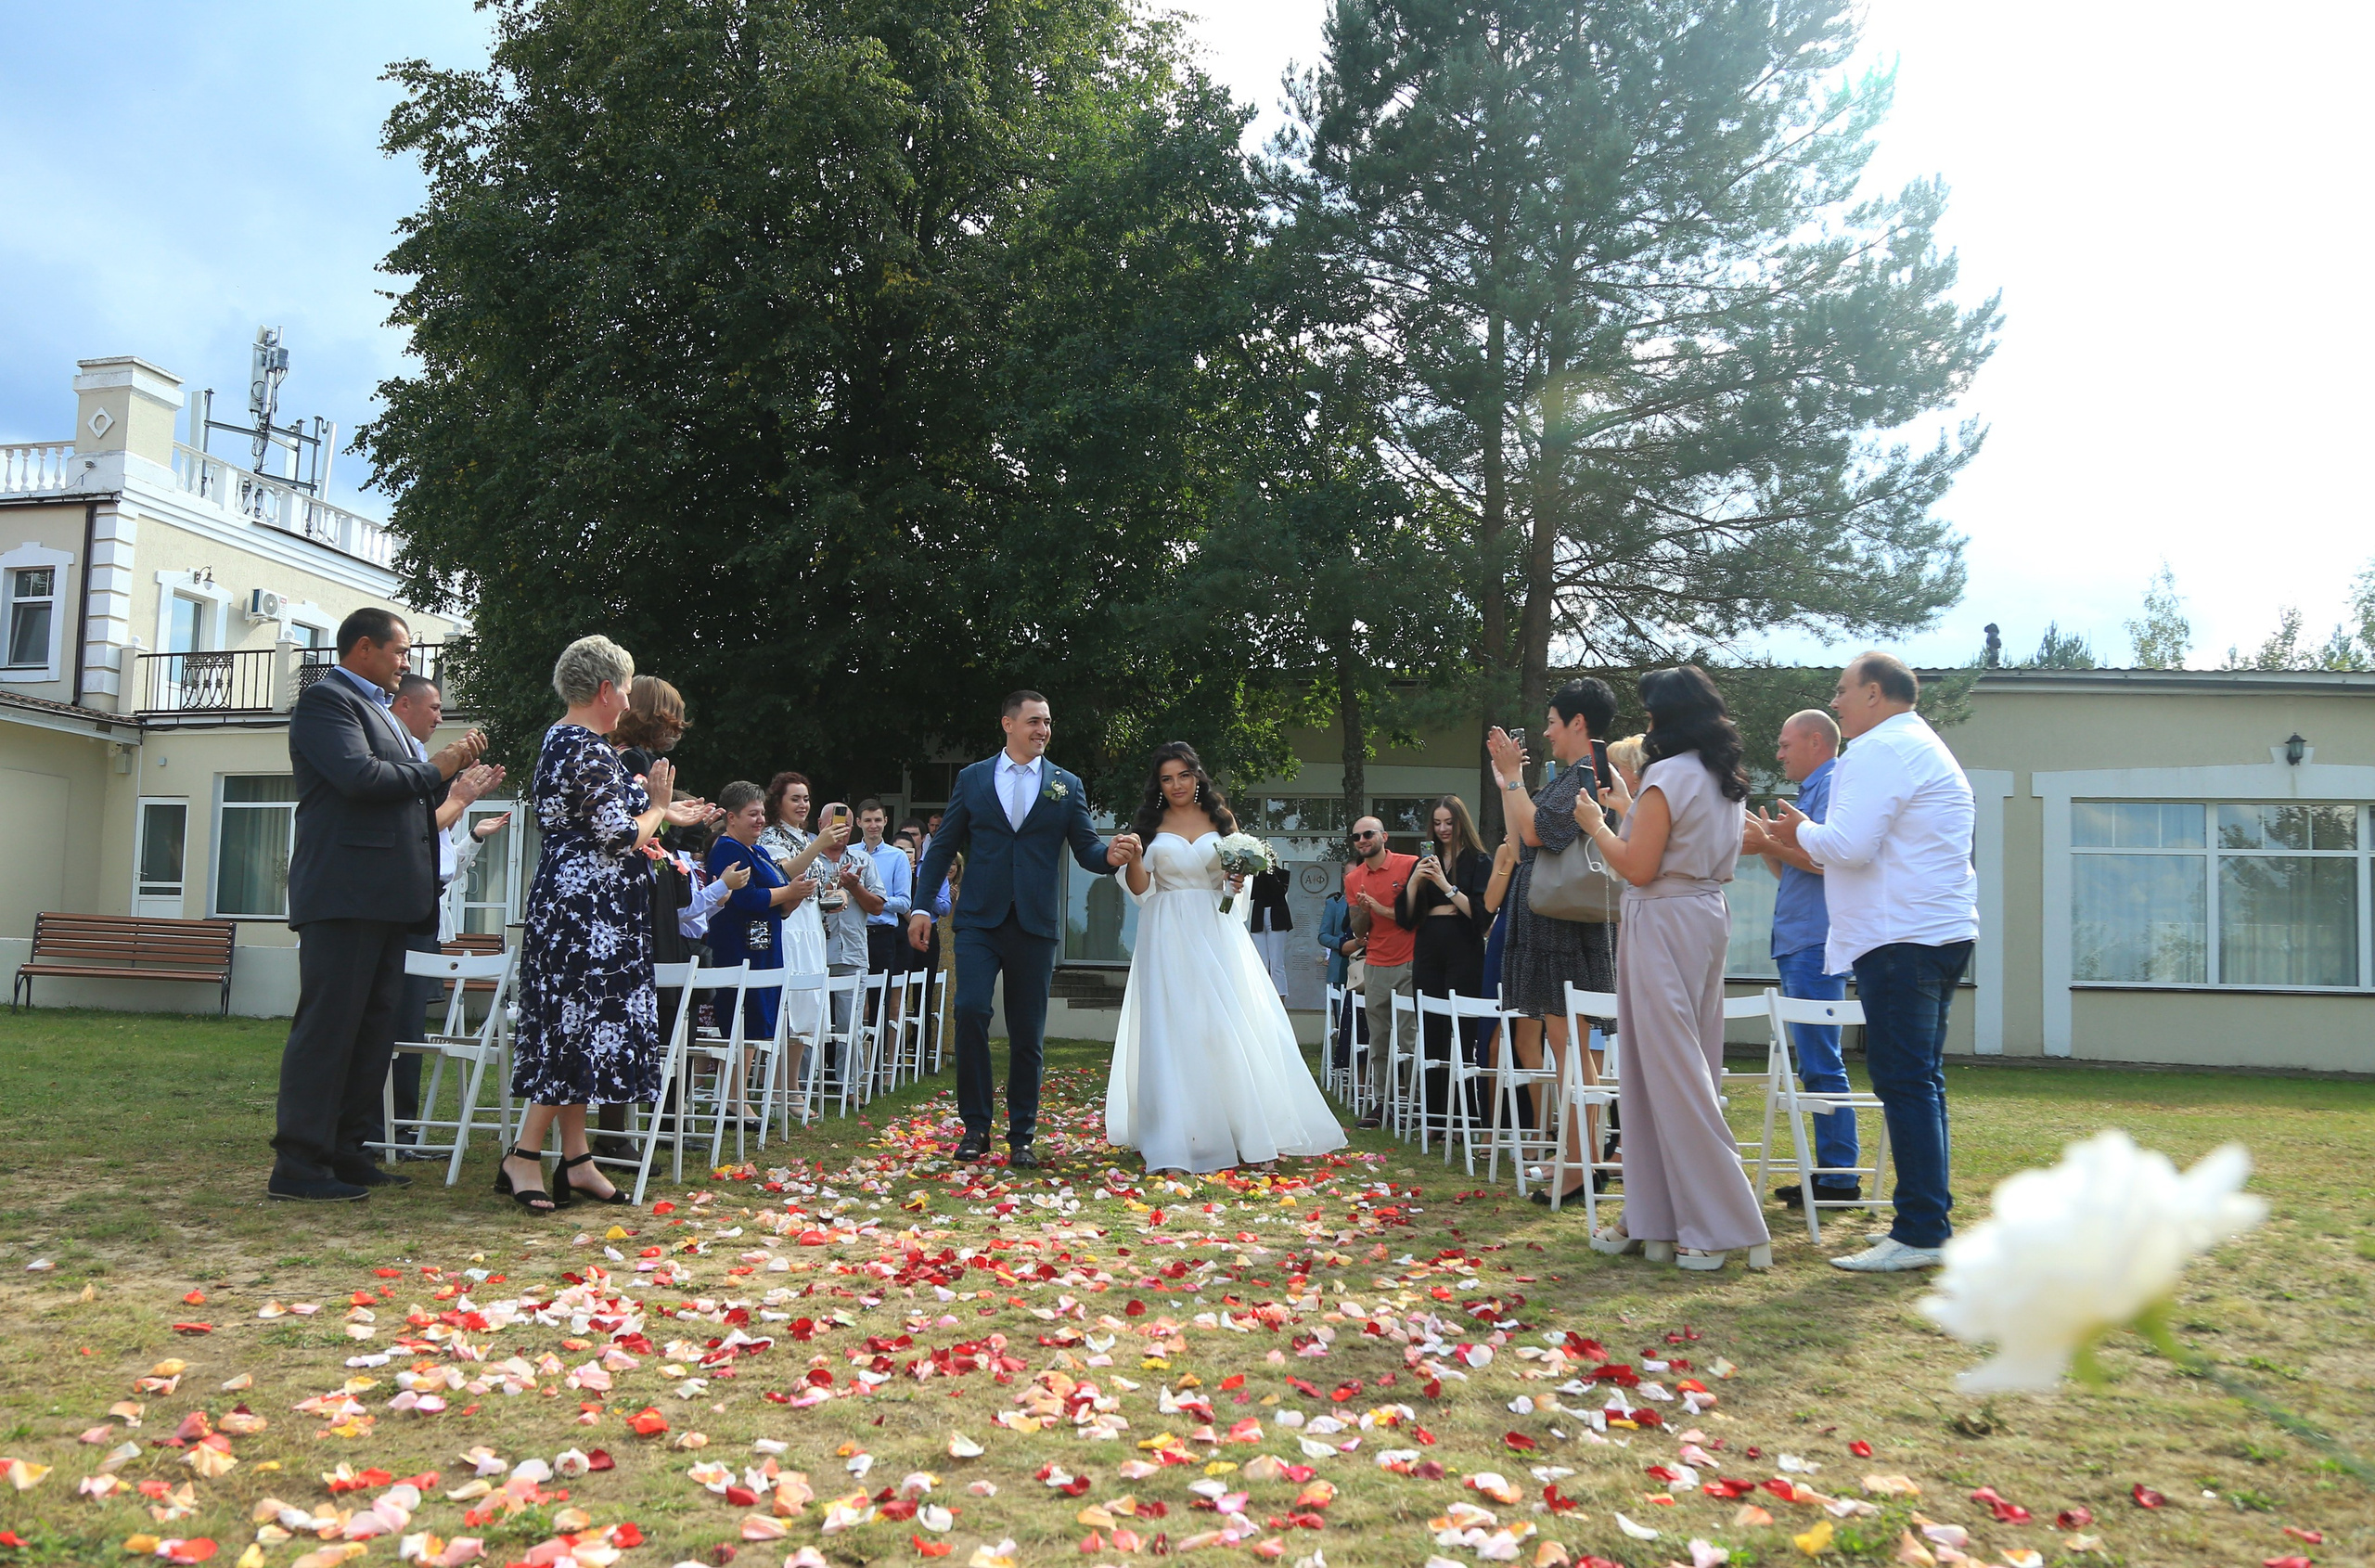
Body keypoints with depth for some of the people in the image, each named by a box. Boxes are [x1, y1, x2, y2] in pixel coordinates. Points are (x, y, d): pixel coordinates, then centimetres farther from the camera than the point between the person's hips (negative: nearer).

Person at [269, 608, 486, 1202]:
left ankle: (345, 1151, 17)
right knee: (328, 1023, -8)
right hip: (345, 891, -10)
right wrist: (434, 769, -7)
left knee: (374, 1026, 11)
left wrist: (450, 772, 10)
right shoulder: (326, 699, -5)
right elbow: (360, 775, -21)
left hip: (386, 897, 10)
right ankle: (297, 1164, -4)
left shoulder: (377, 708, 24)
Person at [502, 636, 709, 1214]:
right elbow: (622, 839, -19)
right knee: (580, 1031, -5)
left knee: (574, 1029, 10)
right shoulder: (589, 751, -16)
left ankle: (576, 1161, 15)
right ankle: (523, 1158, -1)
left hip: (569, 905, 10)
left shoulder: (559, 739, 15)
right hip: (590, 909, -10)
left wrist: (660, 813, 22)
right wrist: (657, 806, -1)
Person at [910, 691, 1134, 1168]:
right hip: (979, 919, -1)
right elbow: (944, 846, 10)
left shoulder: (1067, 785, 9)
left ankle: (1021, 1137, 16)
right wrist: (922, 907, 3)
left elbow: (1085, 849, 5)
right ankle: (976, 1125, -2)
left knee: (1028, 1034, 4)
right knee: (971, 1009, -17)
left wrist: (1109, 854, -18)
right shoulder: (972, 778, 8)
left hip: (1035, 923, 1)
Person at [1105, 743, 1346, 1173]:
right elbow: (1140, 888, 2)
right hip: (1169, 939, -1)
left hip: (1216, 932, 1)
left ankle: (1245, 1136, 3)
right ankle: (1179, 1140, -4)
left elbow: (1237, 876, 16)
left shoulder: (1221, 821, 11)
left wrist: (1239, 882, -6)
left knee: (1231, 1029, -4)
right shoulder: (1151, 826, 7)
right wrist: (1133, 858, -17)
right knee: (1174, 1032, -6)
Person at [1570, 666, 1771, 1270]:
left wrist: (1597, 824, -3)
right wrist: (1628, 808, 24)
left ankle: (1720, 1227, -3)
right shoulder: (1727, 778, 12)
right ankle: (1659, 1221, 18)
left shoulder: (1668, 774, -15)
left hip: (1665, 923, -9)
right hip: (1709, 918, 9)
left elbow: (1639, 868, -17)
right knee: (1687, 1069, 11)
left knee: (1668, 1071, -4)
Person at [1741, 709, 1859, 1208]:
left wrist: (1770, 844, -15)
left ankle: (1839, 1176, -5)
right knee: (1815, 1060, 12)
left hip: (1816, 945, -11)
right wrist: (1766, 847, 13)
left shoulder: (1833, 787, -9)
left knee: (1820, 1062, -9)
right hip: (1799, 943, 11)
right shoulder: (1811, 791, 22)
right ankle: (1832, 1168, 17)